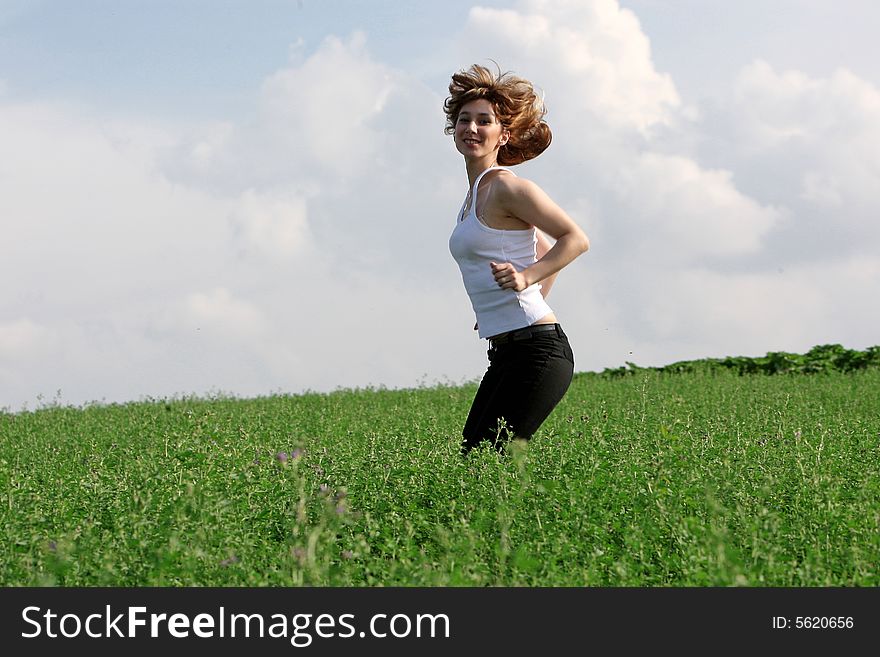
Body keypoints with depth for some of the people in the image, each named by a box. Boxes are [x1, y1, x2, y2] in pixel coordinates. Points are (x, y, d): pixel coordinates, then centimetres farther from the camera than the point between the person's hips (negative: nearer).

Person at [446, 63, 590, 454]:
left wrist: (527, 279, -19)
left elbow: (576, 239, -9)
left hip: (536, 351, -9)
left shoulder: (507, 187, -8)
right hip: (506, 355, 9)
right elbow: (544, 249, 28)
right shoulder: (475, 194, 19)